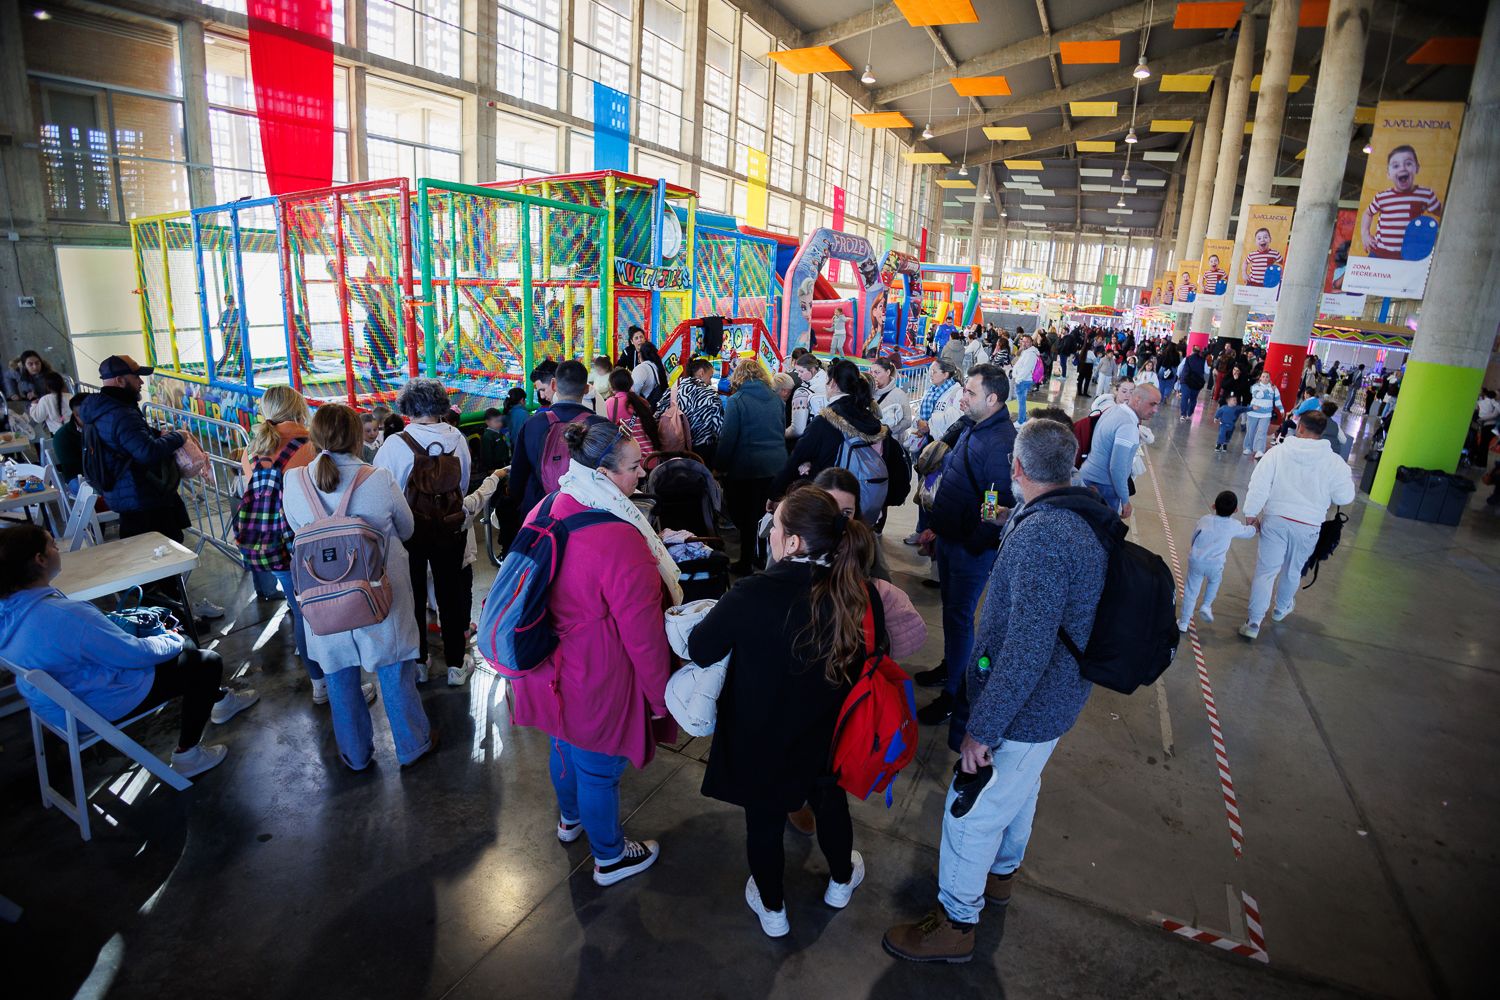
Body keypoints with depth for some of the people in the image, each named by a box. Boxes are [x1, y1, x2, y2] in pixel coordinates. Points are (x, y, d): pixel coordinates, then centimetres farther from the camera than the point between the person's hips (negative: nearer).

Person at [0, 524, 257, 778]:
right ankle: (186, 756, 11)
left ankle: (220, 699, 40)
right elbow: (137, 654, -26)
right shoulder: (67, 615, -36)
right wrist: (173, 640, -6)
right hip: (100, 707, -9)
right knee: (208, 663, -1)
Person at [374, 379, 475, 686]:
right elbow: (464, 485, -1)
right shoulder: (457, 438, -12)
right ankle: (456, 663, 23)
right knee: (450, 592, 14)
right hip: (450, 530, 2)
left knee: (413, 594, 16)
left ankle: (417, 663, 28)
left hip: (409, 530, -1)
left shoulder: (395, 444, -19)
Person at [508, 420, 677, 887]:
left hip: (553, 669, 8)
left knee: (567, 746, 31)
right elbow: (643, 633, -25)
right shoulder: (620, 540, -33)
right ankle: (610, 857, 42)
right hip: (599, 682, -7)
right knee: (600, 768, 16)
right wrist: (659, 695, -9)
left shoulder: (546, 511, -9)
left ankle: (570, 818, 60)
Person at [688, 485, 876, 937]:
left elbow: (700, 649, -19)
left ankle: (772, 909, 47)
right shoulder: (859, 592, -22)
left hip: (761, 740, -3)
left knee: (764, 820, 23)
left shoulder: (753, 595, -34)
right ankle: (841, 881, 57)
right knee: (831, 802, 30)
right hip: (828, 737, 3)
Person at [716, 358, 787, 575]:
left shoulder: (736, 401, -8)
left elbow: (728, 438, -11)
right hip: (777, 465, 5)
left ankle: (747, 563, 17)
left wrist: (719, 465, -3)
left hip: (747, 466, -5)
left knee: (746, 517, 8)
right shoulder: (775, 399, 6)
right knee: (768, 514, 16)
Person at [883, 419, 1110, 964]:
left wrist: (981, 728, -27)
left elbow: (1026, 651, -35)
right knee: (1018, 788, 29)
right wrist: (1015, 517, 26)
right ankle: (1000, 873, 54)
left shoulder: (1042, 537, -33)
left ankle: (956, 923, 30)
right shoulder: (1081, 515, -2)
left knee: (972, 810, 8)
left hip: (1027, 707, -10)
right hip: (1052, 693, 10)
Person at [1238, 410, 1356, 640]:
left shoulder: (1278, 451, -8)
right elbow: (1344, 496, -1)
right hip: (1308, 526, 1)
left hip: (1275, 519, -1)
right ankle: (1281, 608, 45)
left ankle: (1253, 622, 0)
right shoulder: (1334, 462, -6)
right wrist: (1348, 477, 18)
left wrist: (1251, 513, -3)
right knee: (1292, 571, 22)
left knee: (1265, 570, 3)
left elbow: (1259, 485, -11)